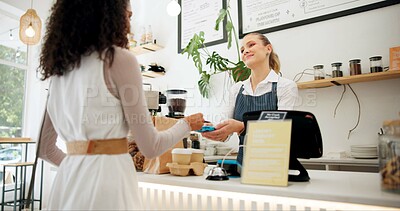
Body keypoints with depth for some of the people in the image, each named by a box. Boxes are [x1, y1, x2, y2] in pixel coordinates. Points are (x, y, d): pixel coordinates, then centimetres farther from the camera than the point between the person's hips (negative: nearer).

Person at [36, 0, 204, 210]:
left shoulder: (60, 67, 10)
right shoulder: (120, 59, -10)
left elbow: (45, 148, 14)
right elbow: (150, 147, -9)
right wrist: (187, 124, 7)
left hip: (68, 179, 7)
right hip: (106, 179, -6)